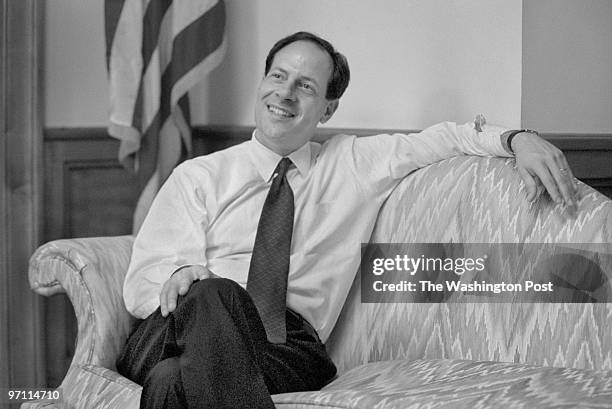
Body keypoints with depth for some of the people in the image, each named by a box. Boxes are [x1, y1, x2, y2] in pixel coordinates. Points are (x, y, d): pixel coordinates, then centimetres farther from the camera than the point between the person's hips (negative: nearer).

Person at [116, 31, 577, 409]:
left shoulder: (355, 164, 23)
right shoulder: (197, 176, 16)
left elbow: (443, 138, 20)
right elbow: (141, 283, 7)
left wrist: (516, 138, -1)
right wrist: (180, 276, -19)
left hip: (287, 346, -2)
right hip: (185, 326, 2)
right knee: (214, 293, -39)